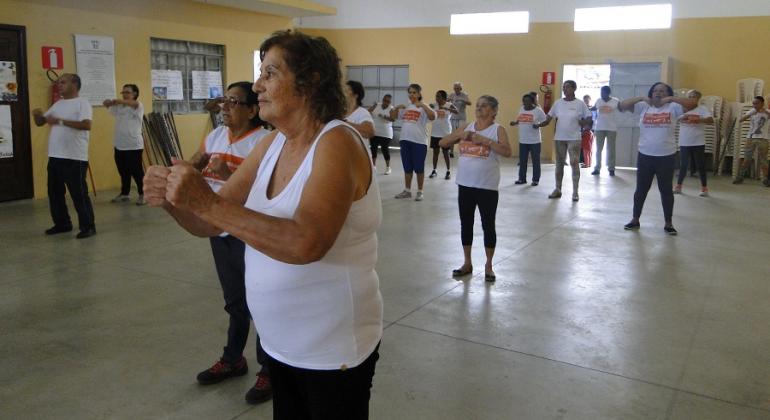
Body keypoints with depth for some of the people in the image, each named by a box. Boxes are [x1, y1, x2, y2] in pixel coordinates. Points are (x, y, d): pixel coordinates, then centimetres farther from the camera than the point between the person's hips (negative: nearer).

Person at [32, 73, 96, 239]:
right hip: (55, 157, 9)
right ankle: (62, 223, 27)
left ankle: (88, 226, 3)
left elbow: (86, 125, -23)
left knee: (79, 194, -5)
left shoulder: (82, 103, -7)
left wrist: (61, 121, -24)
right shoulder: (57, 105, 16)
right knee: (54, 193, 14)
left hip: (75, 158, -8)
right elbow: (40, 123, 19)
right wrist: (37, 115, -4)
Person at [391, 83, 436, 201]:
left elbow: (433, 117, -22)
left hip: (419, 142, -5)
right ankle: (407, 191, 22)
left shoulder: (423, 107, -5)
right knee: (407, 168, 13)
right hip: (405, 140, 5)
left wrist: (422, 105, -27)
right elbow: (392, 116, 16)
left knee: (419, 168, 3)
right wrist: (397, 107, -2)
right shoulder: (405, 107, 11)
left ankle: (420, 192, 12)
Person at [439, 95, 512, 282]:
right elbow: (442, 143, 6)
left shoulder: (497, 129, -5)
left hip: (487, 187, -4)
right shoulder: (467, 127, 8)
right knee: (466, 224, 11)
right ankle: (467, 263, 25)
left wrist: (485, 140, -25)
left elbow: (507, 152, -21)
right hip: (465, 184, 5)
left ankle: (488, 266, 18)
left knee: (488, 225, 4)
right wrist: (459, 135, -10)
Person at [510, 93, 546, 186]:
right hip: (522, 140, 5)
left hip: (535, 141, -5)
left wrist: (538, 125, -24)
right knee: (522, 160, 10)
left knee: (535, 161, 2)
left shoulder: (538, 110, -9)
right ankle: (522, 178, 20)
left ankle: (535, 180, 11)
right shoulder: (521, 109, 9)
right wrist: (515, 123, 2)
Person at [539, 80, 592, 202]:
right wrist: (539, 124, -13)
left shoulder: (580, 104, -3)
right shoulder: (558, 103, 4)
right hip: (559, 138, 3)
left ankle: (575, 192, 1)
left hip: (574, 139, -3)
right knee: (559, 163, 10)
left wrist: (581, 123, -15)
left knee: (574, 163, -5)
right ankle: (557, 189, 18)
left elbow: (589, 118, 3)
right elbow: (549, 118, 4)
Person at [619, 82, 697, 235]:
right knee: (641, 189, 12)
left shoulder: (673, 108, -2)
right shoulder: (643, 107, 2)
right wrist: (641, 98, -13)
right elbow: (622, 106, -4)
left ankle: (668, 223, 19)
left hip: (667, 156, -1)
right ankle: (635, 220, 25)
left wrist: (671, 99, -17)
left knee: (666, 190, 8)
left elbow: (693, 103, -14)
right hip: (645, 156, 1)